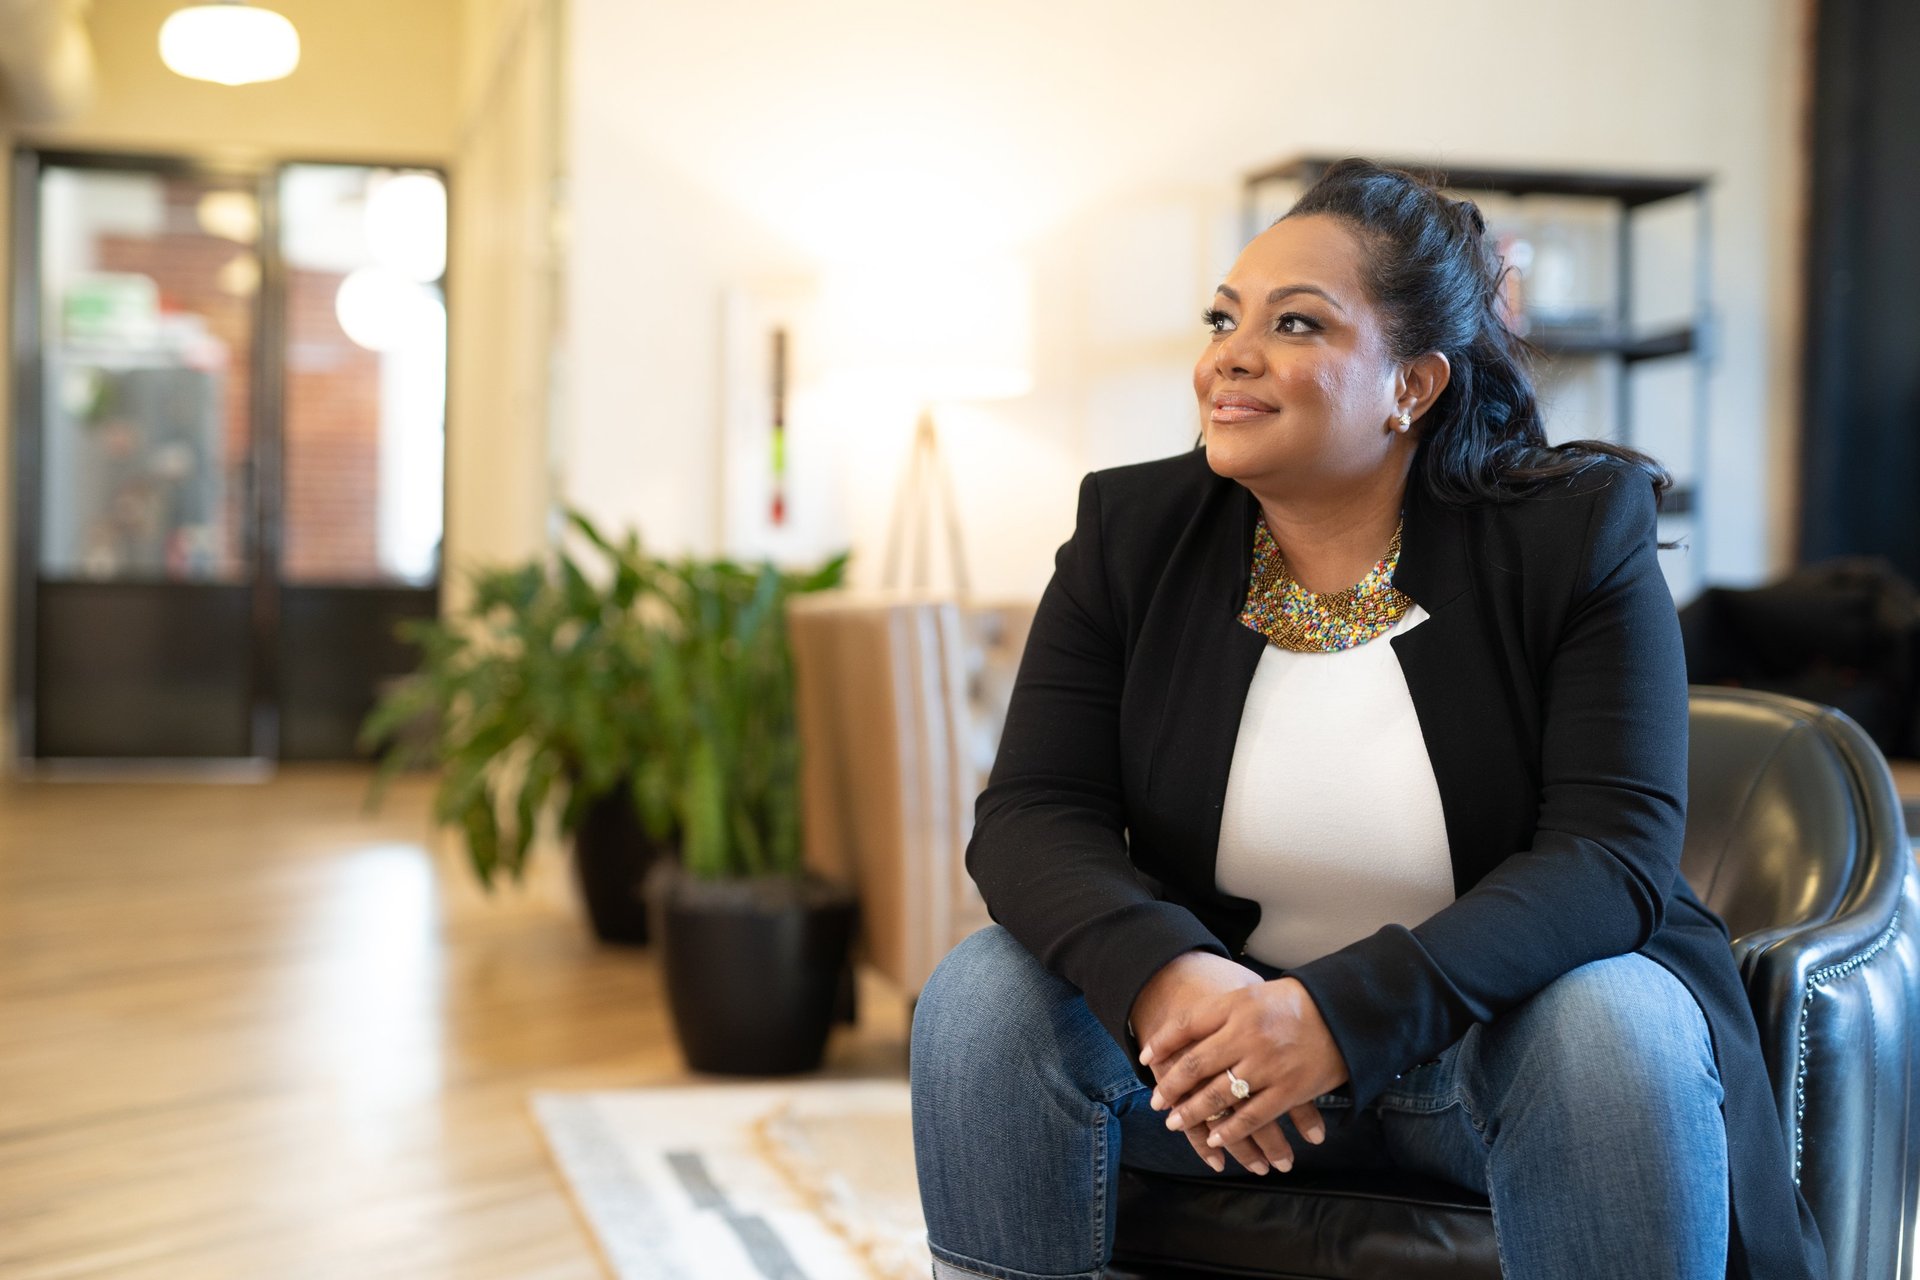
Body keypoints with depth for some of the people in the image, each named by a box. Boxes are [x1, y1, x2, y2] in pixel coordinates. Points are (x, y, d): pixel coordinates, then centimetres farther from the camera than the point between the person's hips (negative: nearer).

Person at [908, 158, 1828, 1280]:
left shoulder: (1578, 533, -10)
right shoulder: (1132, 531, -2)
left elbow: (1615, 853, -19)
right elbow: (1034, 815, -9)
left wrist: (1348, 1011, -35)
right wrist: (1164, 976, -33)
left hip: (1490, 1026, -2)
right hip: (1213, 1018, 2)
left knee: (1615, 1029, -33)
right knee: (984, 993, -22)